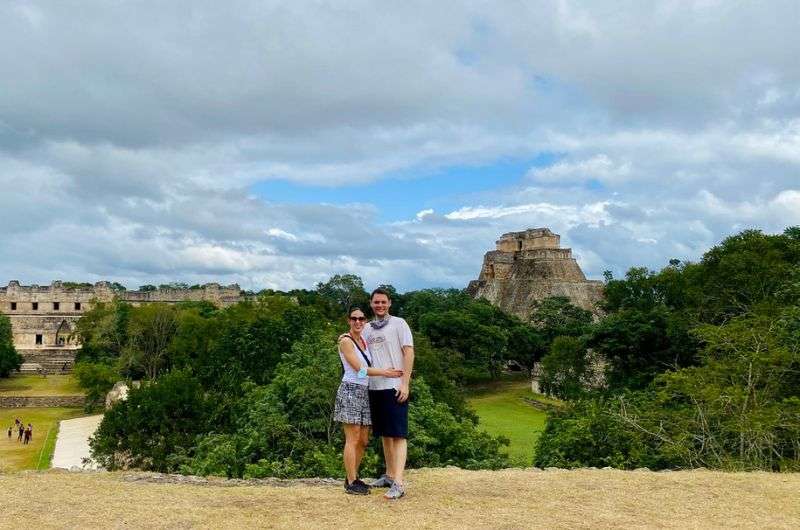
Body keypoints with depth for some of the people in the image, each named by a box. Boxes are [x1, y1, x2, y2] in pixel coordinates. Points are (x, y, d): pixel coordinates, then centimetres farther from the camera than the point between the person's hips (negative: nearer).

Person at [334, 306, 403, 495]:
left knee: (363, 440, 9)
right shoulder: (345, 341, -7)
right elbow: (359, 369, -13)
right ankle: (351, 483, 3)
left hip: (364, 392, 8)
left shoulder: (364, 340, 15)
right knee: (353, 439, -4)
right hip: (350, 391, -7)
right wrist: (384, 372, -12)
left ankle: (353, 477, 22)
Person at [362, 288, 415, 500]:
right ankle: (389, 475, 23)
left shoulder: (398, 323, -1)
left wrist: (405, 383, -14)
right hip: (375, 387, 6)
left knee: (398, 434, -9)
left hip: (395, 387, -6)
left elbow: (408, 352, -7)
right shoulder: (367, 329, 15)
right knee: (385, 434, 13)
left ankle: (398, 483, -14)